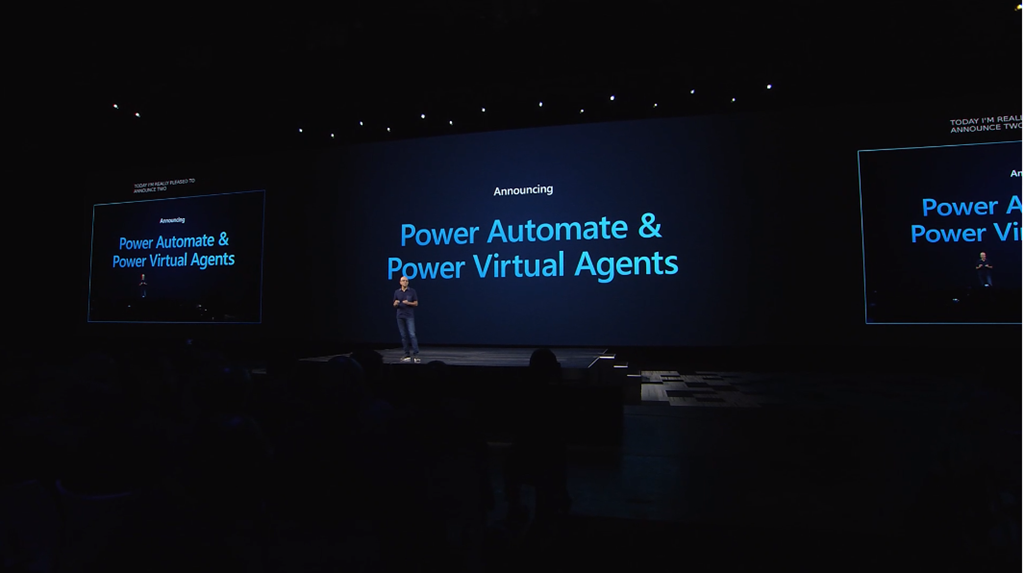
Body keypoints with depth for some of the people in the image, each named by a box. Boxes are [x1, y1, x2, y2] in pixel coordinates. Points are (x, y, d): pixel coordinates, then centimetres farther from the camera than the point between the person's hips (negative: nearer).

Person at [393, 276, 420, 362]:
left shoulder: (412, 291, 1)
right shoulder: (397, 292, 9)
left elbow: (416, 303, 2)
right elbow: (394, 305, 12)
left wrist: (408, 303, -16)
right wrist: (396, 303, -11)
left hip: (409, 316, -3)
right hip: (400, 316, 3)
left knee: (412, 335, -11)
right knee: (404, 336, 5)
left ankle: (416, 354, -12)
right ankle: (407, 354, 10)